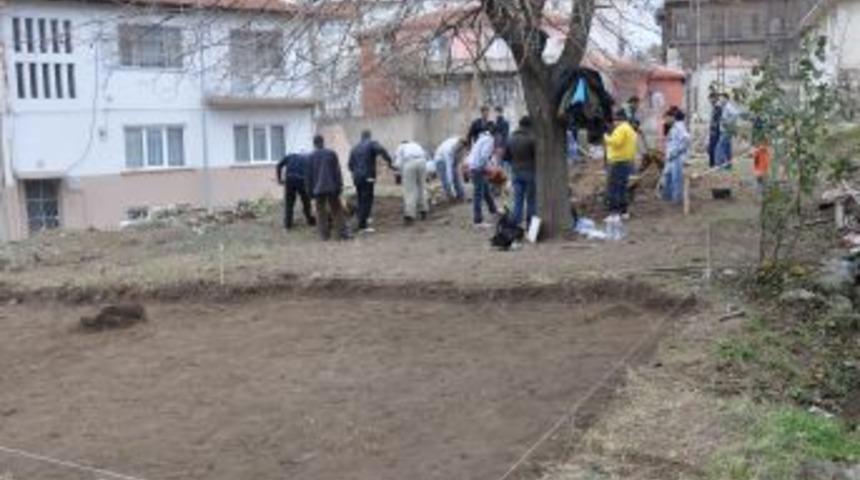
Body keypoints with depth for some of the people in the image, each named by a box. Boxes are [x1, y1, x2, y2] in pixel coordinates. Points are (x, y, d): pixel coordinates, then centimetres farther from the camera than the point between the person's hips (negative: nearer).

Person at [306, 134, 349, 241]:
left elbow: (308, 176, 3)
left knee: (321, 211, 6)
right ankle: (343, 233, 2)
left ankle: (324, 234, 3)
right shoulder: (331, 154, 0)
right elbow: (337, 172, -1)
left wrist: (310, 190, 10)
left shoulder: (311, 157, 1)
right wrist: (339, 186, 3)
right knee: (337, 211, 5)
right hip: (332, 187, 0)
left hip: (318, 189, 0)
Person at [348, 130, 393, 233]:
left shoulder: (355, 148, 19)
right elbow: (381, 150, -21)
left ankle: (361, 223, 20)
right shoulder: (371, 144, -1)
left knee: (361, 201, 14)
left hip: (357, 178, 7)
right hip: (368, 177, -7)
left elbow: (350, 164, 20)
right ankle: (362, 225, -13)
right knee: (367, 201, -8)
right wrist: (389, 162, -16)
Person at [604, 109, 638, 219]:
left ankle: (614, 212, -14)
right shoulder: (630, 129, 20)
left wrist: (607, 138, -8)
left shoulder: (621, 129, -12)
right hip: (627, 161, 10)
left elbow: (616, 142, -22)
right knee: (622, 187, 14)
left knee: (613, 188, -10)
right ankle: (623, 211, 16)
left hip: (619, 162, -10)